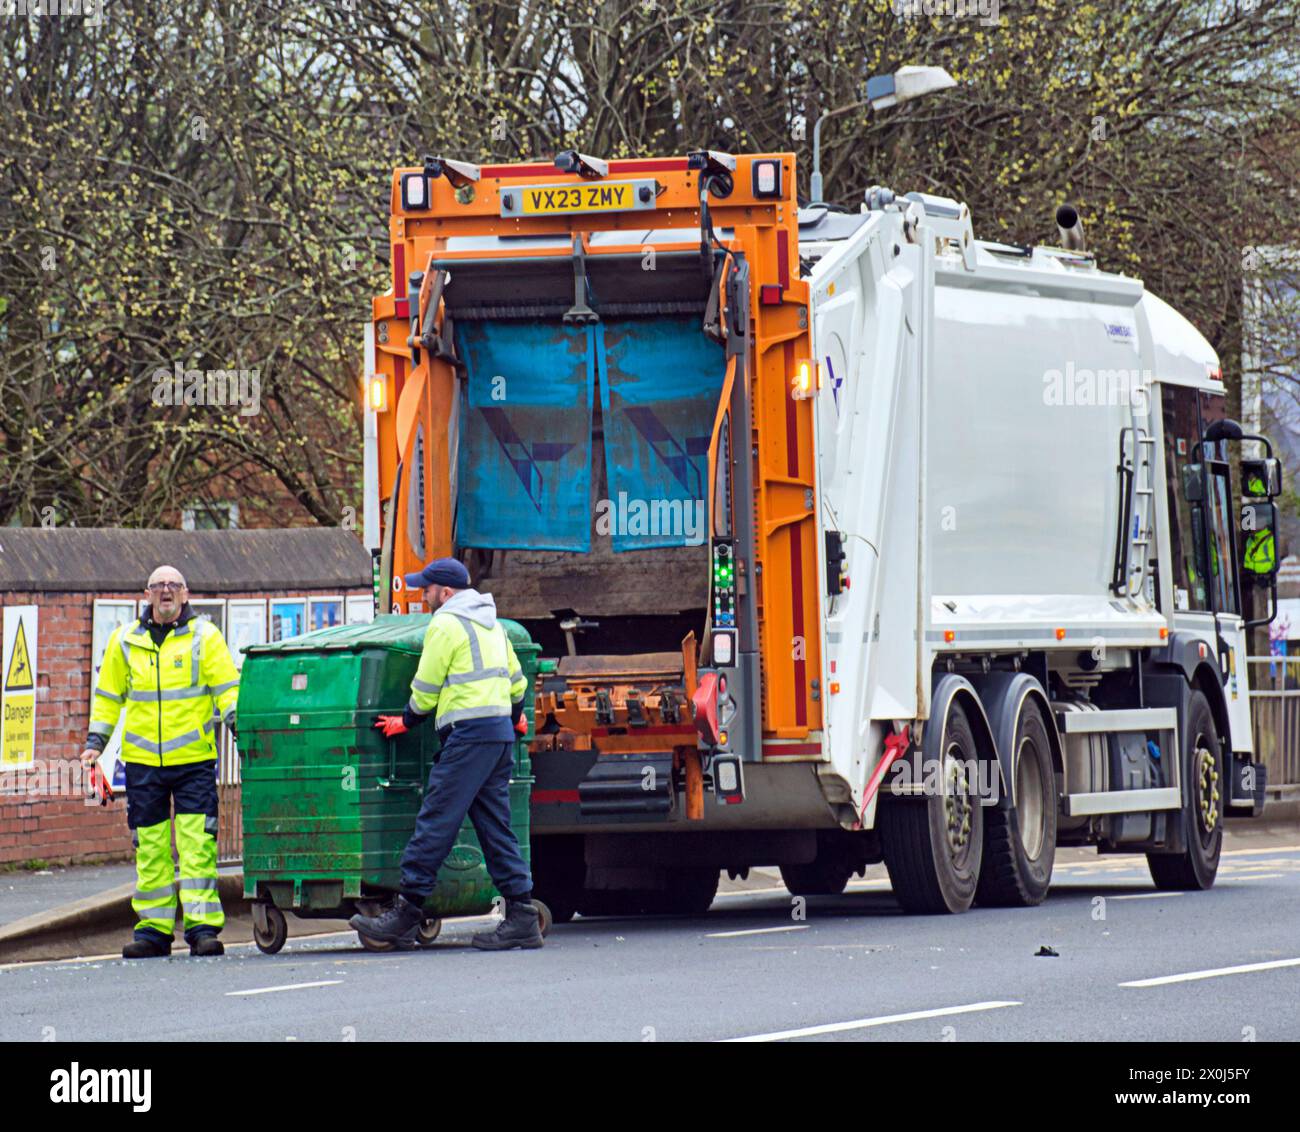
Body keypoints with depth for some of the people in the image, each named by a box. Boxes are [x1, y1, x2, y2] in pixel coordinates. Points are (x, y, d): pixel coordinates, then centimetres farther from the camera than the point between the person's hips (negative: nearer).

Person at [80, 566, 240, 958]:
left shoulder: (204, 636, 3)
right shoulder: (125, 640, 11)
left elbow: (227, 687, 1)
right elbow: (109, 694, 19)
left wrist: (235, 719, -17)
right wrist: (96, 739, 10)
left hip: (194, 759, -3)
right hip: (142, 760, 3)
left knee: (197, 844, -8)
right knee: (150, 847, 5)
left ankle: (203, 927, -7)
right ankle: (153, 929, 11)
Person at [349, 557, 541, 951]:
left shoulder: (445, 624, -6)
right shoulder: (491, 624, 20)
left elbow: (426, 690, -5)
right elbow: (516, 681, 28)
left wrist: (406, 722, 12)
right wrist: (513, 717, 45)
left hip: (469, 733, -9)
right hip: (500, 733, 9)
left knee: (435, 822, -9)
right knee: (495, 827, 8)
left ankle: (405, 911, -10)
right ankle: (521, 916, 2)